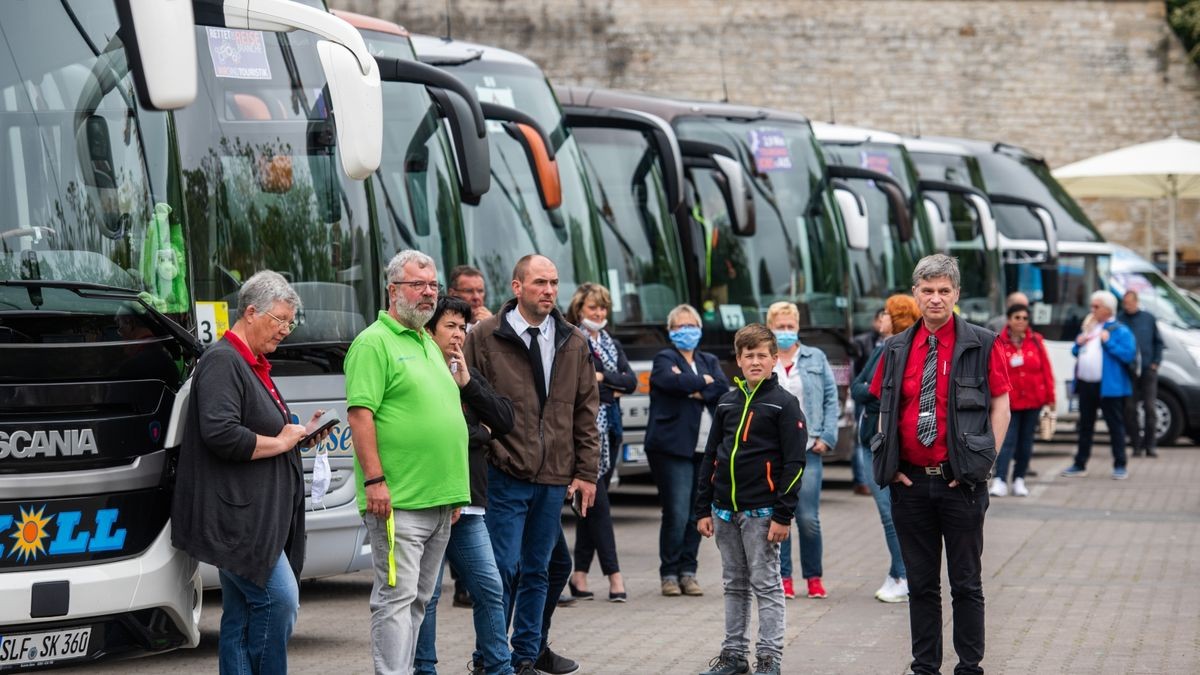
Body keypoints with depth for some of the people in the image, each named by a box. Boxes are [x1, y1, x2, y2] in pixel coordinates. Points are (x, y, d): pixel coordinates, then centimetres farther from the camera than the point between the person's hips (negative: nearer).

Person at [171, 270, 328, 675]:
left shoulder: (254, 365, 22)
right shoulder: (222, 361, -10)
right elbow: (221, 434, -23)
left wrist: (298, 436, 15)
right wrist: (280, 443, -12)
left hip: (256, 516, 10)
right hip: (236, 517, -10)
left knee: (242, 612, 8)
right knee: (279, 599, -17)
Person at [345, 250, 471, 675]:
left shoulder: (429, 344, 20)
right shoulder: (374, 343, -7)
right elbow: (360, 414, -15)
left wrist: (455, 490, 22)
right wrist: (374, 479, -22)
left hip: (439, 500, 9)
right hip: (398, 502, -9)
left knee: (418, 599, 13)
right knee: (397, 596, -10)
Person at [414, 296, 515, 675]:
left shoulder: (471, 376, 18)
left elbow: (505, 420, 7)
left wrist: (467, 383, -3)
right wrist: (479, 433, -5)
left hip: (468, 505, 7)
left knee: (490, 588, 8)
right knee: (427, 594, -2)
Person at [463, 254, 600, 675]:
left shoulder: (574, 344, 10)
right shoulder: (486, 337, -3)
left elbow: (586, 411, 11)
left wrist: (586, 472, 6)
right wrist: (489, 456, -9)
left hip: (555, 478, 4)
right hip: (505, 477, -4)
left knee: (537, 570, 11)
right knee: (503, 569, -4)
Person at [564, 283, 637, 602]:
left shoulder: (612, 345, 19)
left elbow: (631, 382, 6)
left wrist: (601, 377, -7)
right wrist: (610, 390, -7)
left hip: (609, 429, 7)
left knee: (591, 502, 7)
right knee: (598, 501, -9)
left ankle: (580, 574, 10)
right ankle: (613, 573, -11)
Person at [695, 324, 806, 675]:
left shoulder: (784, 403, -5)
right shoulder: (727, 403, 12)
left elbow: (794, 462, -9)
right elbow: (710, 457, 15)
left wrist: (784, 515, -14)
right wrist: (703, 509, 10)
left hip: (761, 512, -5)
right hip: (724, 511, 6)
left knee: (766, 586, -1)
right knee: (735, 585, 13)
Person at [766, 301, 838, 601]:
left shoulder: (815, 359, 11)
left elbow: (831, 399, 10)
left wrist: (827, 436, 0)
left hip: (807, 450, 0)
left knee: (808, 518, -5)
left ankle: (814, 577, 9)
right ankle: (783, 578, 10)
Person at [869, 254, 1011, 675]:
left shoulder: (982, 345, -2)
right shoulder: (897, 350, 8)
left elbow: (1000, 406, -2)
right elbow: (884, 411, 15)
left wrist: (985, 462, -8)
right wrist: (890, 463, 4)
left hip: (960, 482, -3)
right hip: (910, 482, 3)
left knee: (966, 583, 4)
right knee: (921, 582, 10)